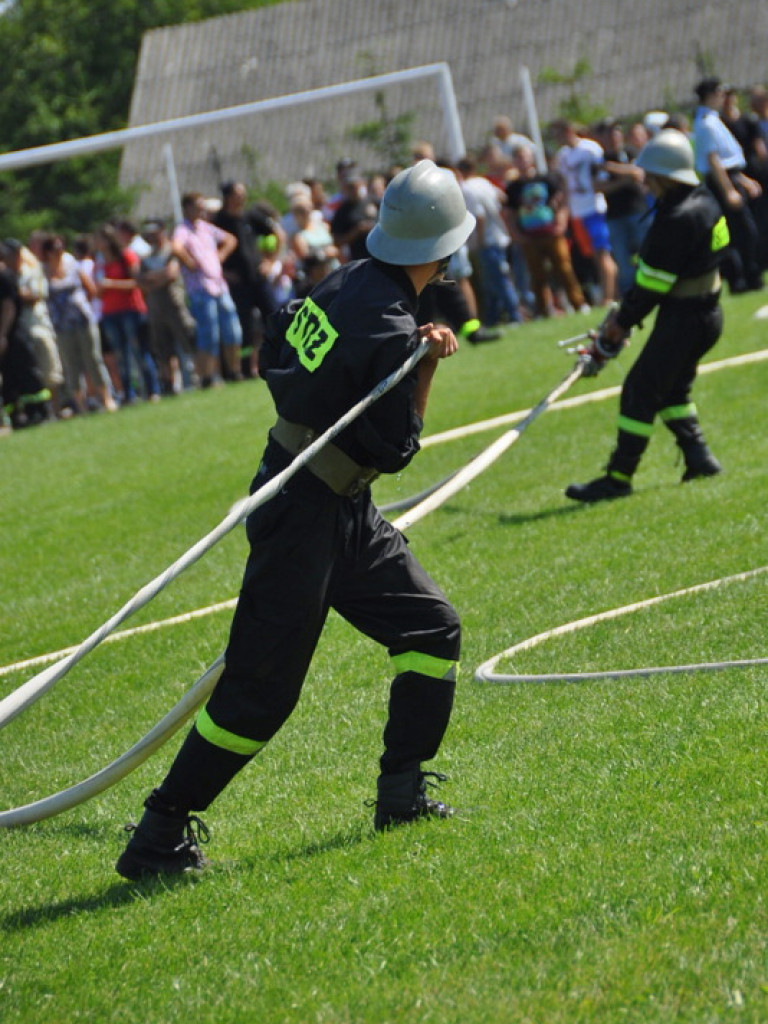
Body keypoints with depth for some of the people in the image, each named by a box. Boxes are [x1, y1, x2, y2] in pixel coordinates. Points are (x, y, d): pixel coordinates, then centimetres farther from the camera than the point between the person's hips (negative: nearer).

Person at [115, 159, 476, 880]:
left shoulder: (345, 283, 4)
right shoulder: (391, 329, -22)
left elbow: (273, 357, 17)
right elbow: (393, 452, -16)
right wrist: (427, 365, -6)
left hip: (344, 513, 10)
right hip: (308, 516, -10)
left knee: (431, 629, 13)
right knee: (262, 685, -8)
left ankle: (403, 794, 17)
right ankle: (160, 836, -4)